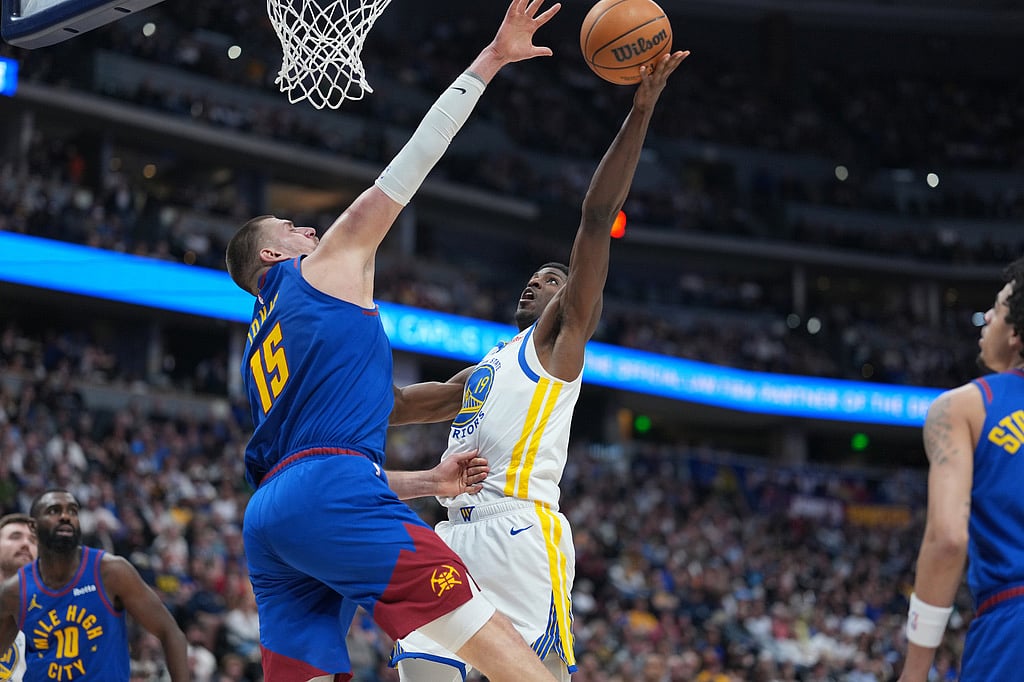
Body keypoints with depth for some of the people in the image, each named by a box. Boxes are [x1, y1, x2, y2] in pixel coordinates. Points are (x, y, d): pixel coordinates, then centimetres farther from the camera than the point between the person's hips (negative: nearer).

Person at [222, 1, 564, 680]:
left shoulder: (262, 348, 34)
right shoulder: (328, 263, 14)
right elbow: (409, 163, 11)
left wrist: (435, 483, 29)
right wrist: (490, 61, 14)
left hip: (270, 517, 8)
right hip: (331, 492, -8)